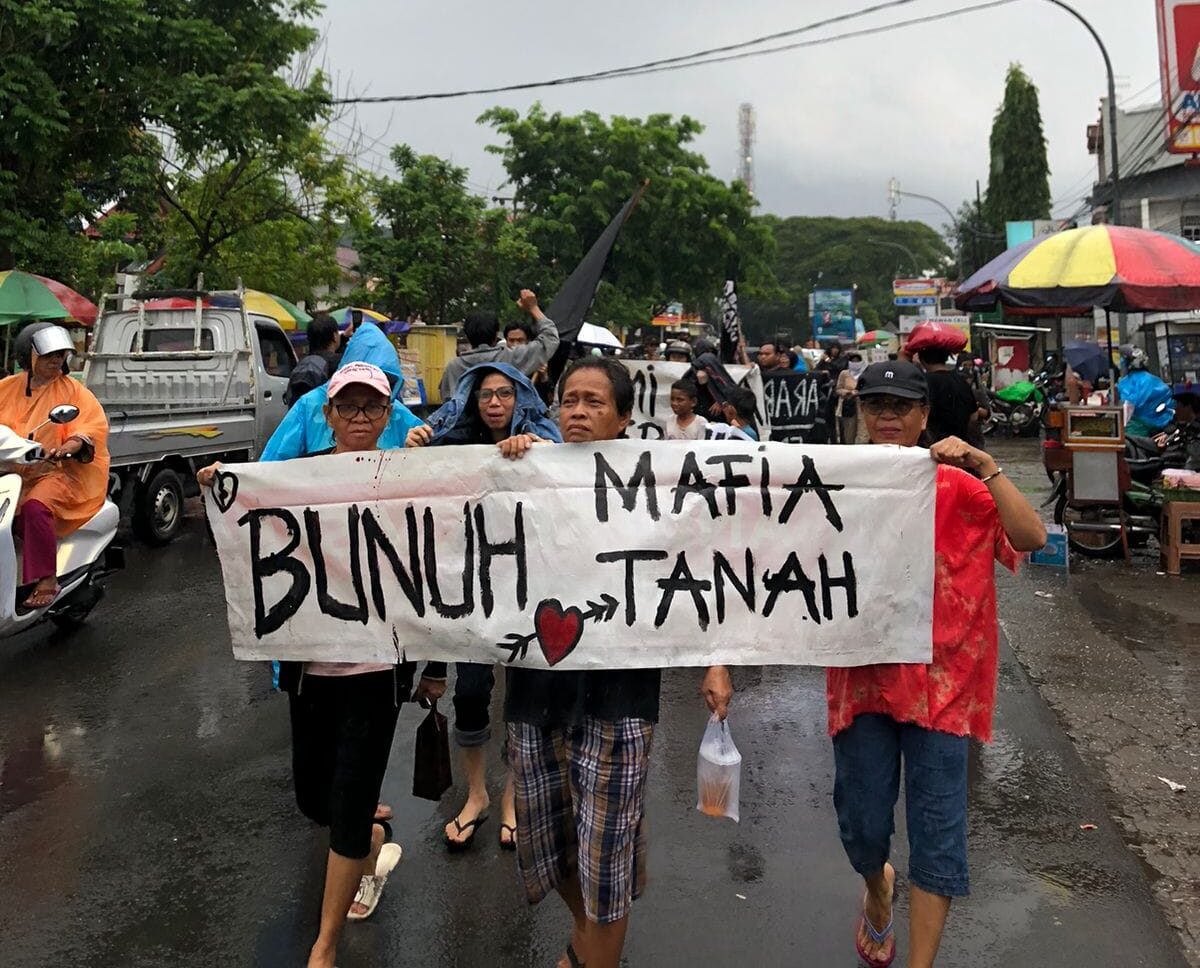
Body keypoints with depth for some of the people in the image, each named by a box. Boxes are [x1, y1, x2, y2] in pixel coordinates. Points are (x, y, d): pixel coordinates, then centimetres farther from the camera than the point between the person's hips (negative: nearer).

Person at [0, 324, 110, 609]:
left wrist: (68, 446, -29)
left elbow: (95, 425, -10)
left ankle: (47, 581, -23)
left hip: (59, 471, -5)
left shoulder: (73, 391, 3)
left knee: (35, 506, -32)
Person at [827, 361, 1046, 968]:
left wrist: (986, 467, -22)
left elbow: (1032, 538, -16)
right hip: (861, 674, 2)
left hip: (939, 677, -1)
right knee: (862, 820, 11)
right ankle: (879, 888, 47)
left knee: (937, 823, 2)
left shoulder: (956, 486, -4)